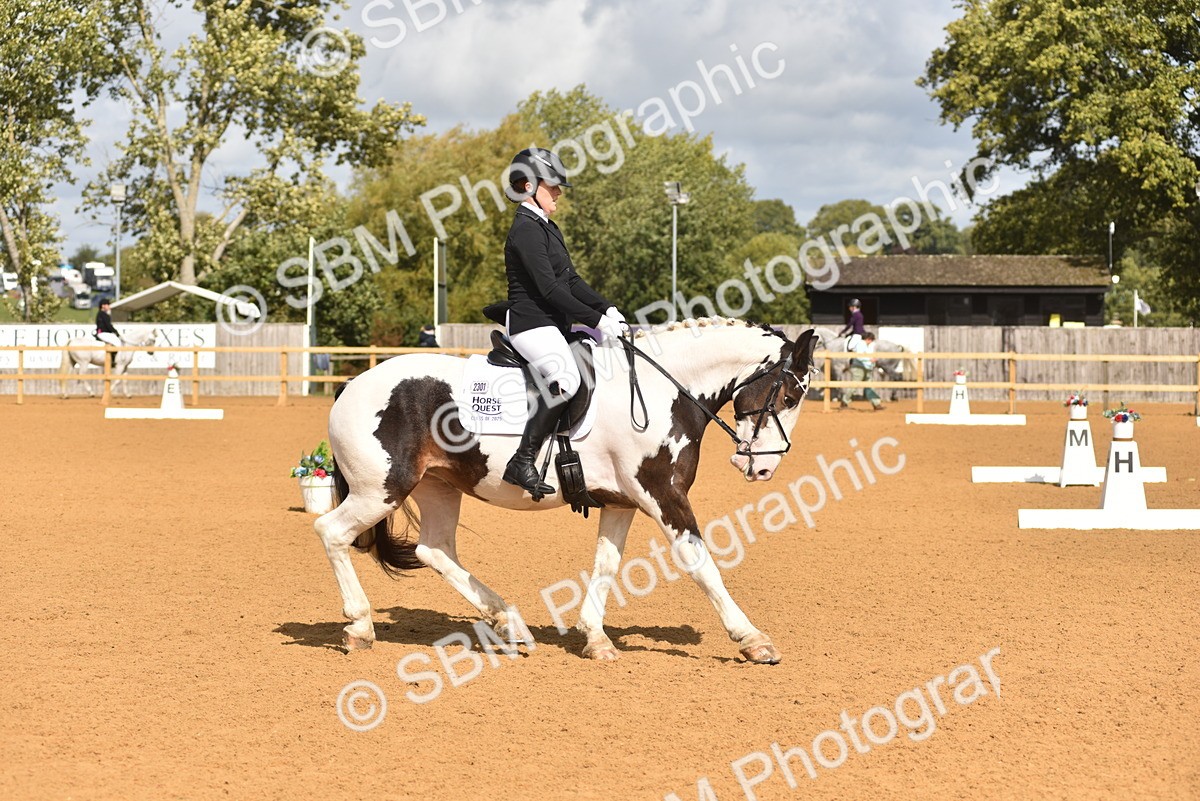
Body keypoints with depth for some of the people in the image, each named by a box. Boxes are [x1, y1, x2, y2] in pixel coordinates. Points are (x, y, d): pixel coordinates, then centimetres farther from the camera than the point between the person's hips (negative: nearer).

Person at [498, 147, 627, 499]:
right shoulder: (525, 230, -14)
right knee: (566, 379, -33)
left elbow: (571, 280, 17)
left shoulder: (547, 228, 18)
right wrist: (596, 320, -20)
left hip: (554, 325, 11)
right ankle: (523, 462, -30)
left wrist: (607, 308, 2)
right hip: (531, 324, -11)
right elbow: (549, 289, -21)